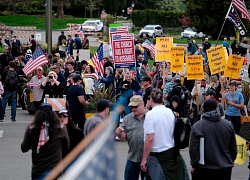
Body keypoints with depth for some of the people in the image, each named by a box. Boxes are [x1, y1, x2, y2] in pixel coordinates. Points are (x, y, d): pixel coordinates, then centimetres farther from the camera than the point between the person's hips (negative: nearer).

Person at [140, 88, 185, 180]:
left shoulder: (150, 114, -14)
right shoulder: (170, 112, 4)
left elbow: (150, 139, -19)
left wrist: (144, 159, -15)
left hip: (157, 155, -5)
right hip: (172, 152, 5)